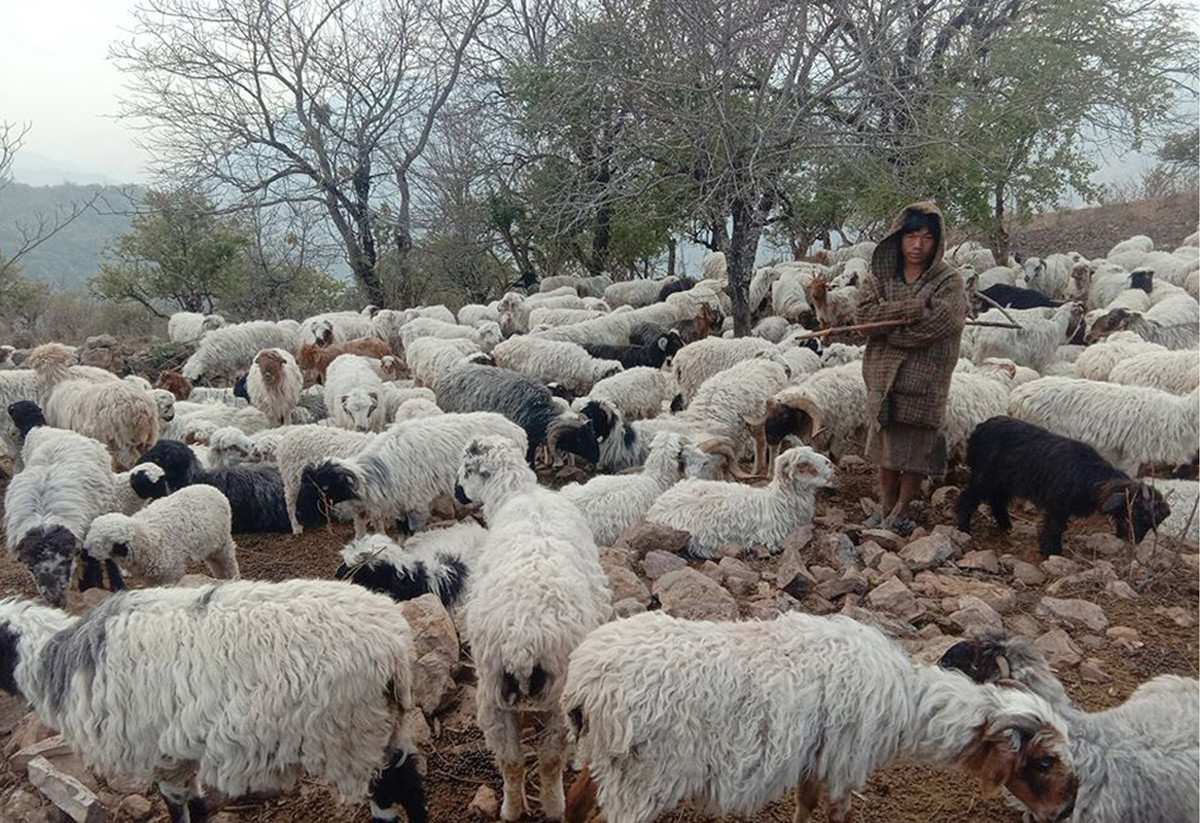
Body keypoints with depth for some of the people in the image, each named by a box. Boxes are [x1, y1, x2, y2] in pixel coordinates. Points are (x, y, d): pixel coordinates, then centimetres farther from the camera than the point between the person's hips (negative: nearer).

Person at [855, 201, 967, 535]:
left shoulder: (949, 281, -4)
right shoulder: (881, 276, 6)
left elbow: (939, 324, -18)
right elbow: (864, 314, -9)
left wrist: (887, 326, -13)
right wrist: (912, 308, -19)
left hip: (925, 379, -3)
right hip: (883, 374, 3)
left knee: (915, 448, 3)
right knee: (886, 445, 10)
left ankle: (900, 512, 17)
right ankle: (886, 508, 23)